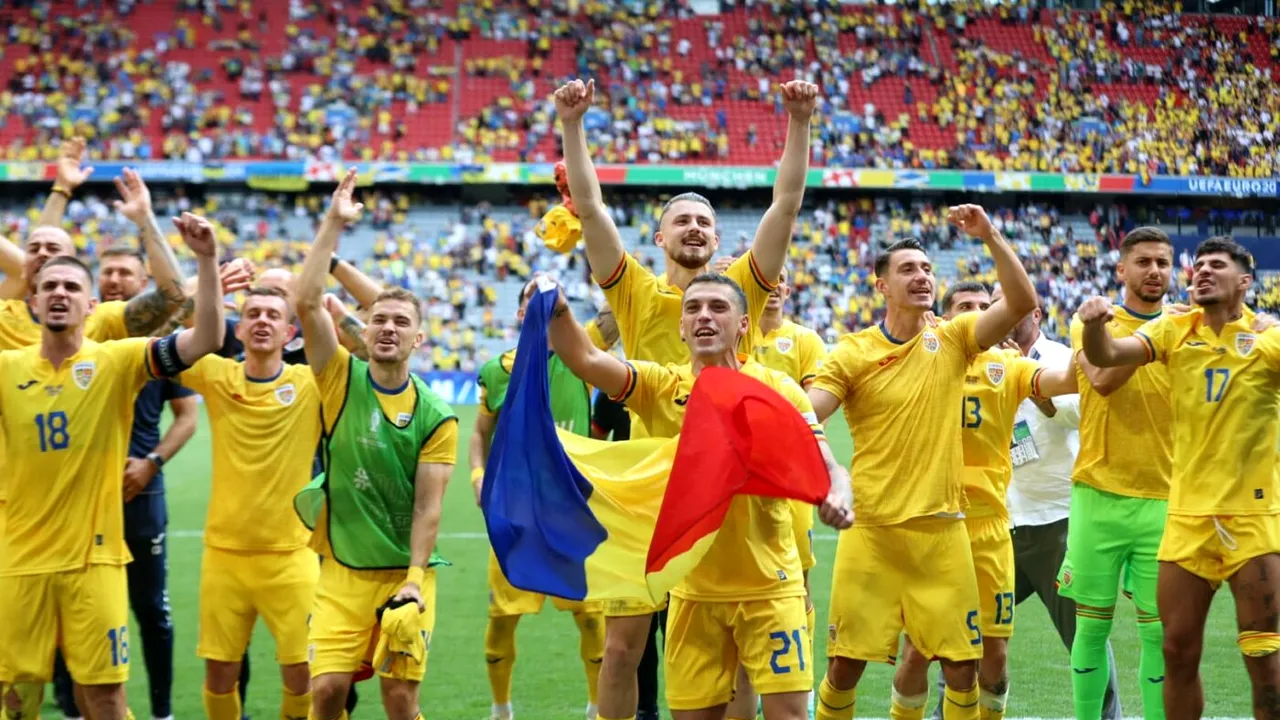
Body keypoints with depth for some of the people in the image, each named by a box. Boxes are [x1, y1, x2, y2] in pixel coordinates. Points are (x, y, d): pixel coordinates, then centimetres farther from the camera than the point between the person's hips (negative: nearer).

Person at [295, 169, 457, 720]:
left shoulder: (435, 417, -1)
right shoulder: (340, 380, 1)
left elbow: (427, 507, -3)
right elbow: (308, 303, -11)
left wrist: (414, 582, -12)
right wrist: (334, 224, -12)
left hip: (404, 574, 0)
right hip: (340, 572, 1)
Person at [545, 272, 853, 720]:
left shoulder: (780, 389, -4)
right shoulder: (660, 388, -2)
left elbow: (827, 468, -6)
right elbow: (584, 360, -16)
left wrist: (837, 498, -29)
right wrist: (557, 310, -35)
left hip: (769, 588, -2)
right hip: (694, 592, 2)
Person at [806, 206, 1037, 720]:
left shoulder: (952, 340, 5)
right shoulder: (852, 354, -1)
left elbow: (1022, 303, -6)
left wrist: (990, 238, -15)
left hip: (941, 529, 2)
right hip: (871, 529, -2)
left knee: (962, 664, 3)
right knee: (845, 665, 0)